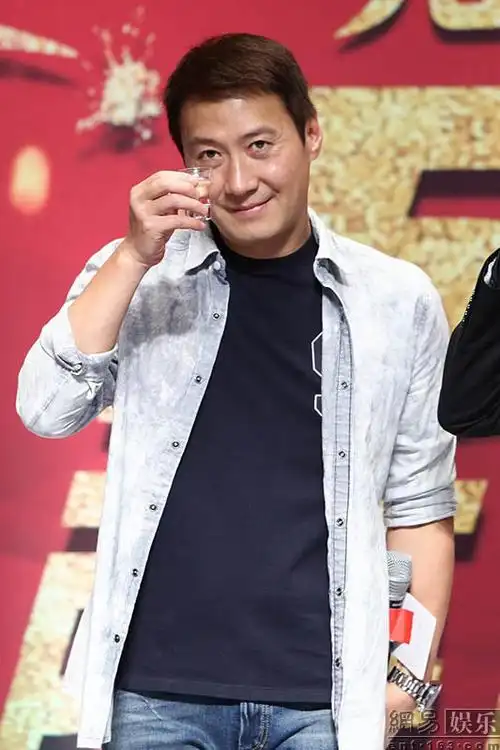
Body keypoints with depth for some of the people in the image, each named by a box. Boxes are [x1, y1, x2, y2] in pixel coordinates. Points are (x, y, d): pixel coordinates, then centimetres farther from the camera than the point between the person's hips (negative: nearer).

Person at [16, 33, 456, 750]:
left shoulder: (397, 301, 5)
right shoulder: (139, 278, 8)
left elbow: (419, 506, 8)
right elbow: (46, 411, -5)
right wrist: (134, 258, -13)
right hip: (158, 691, 1)